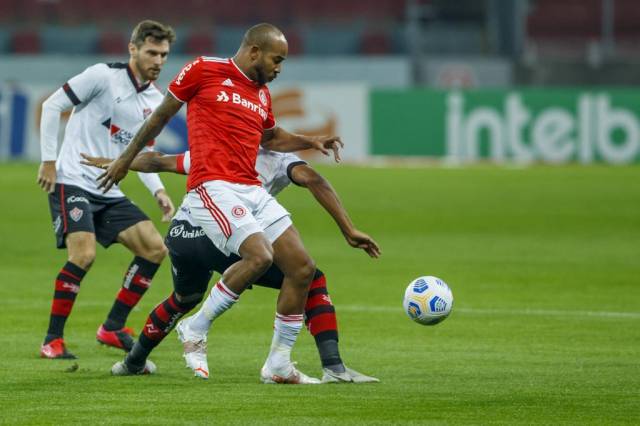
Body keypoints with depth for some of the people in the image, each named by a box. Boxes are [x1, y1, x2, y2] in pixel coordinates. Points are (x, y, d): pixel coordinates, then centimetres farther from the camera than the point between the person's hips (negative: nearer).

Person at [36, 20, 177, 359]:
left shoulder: (155, 102, 10)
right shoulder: (102, 76, -10)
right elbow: (52, 106, -7)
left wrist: (158, 191, 4)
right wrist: (49, 161, -10)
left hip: (109, 191, 7)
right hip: (72, 182, -7)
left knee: (154, 248, -2)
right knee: (83, 254, -24)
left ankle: (112, 328, 9)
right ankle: (52, 340, -13)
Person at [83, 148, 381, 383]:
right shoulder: (280, 160, 18)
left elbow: (158, 161, 41)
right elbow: (312, 179, -1)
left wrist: (113, 164, 57)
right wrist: (349, 231, -2)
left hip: (179, 234, 5)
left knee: (186, 298, 37)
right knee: (312, 281, 9)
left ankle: (132, 362, 51)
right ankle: (333, 366, -5)